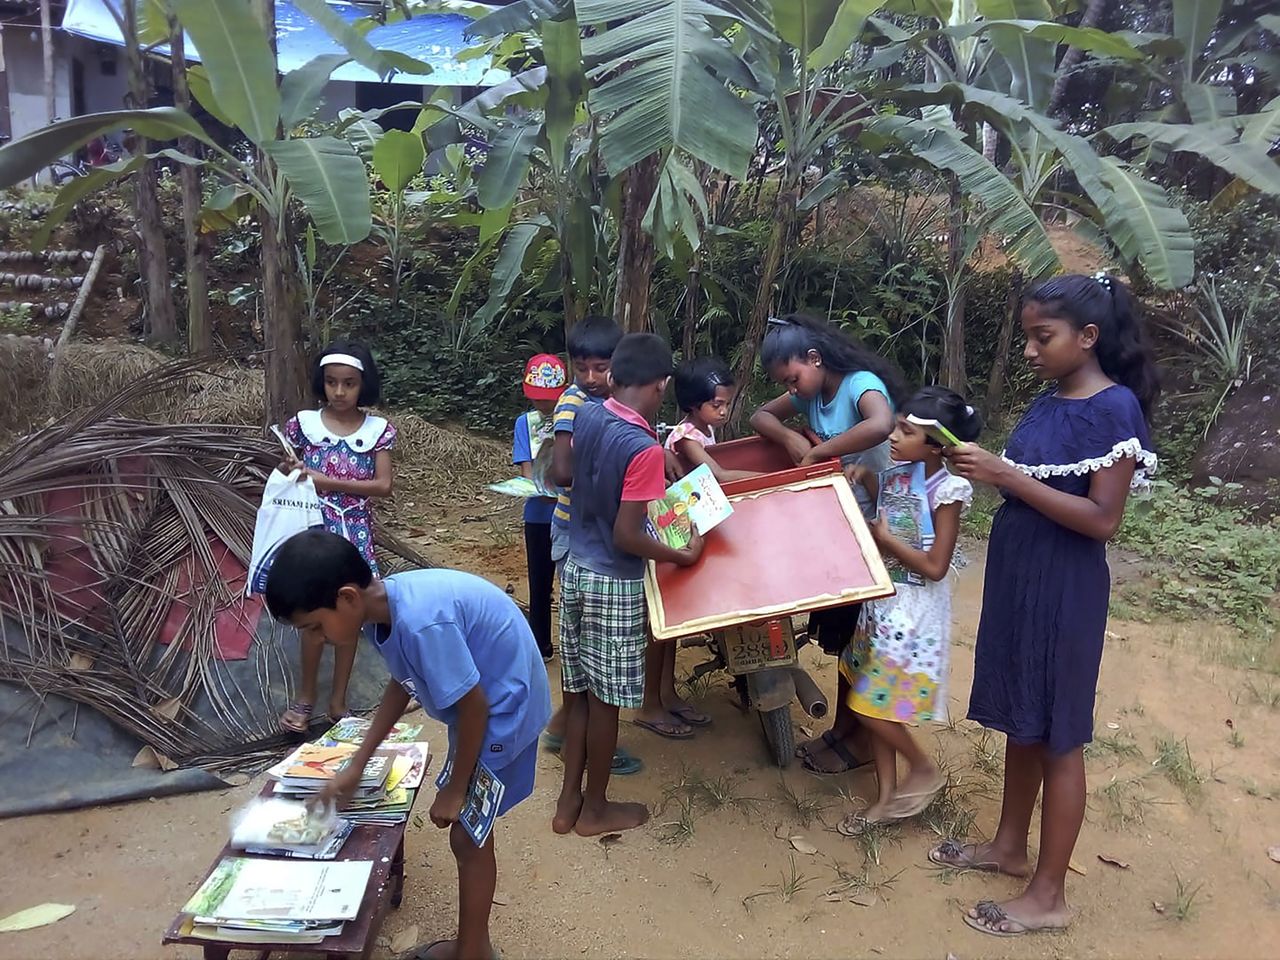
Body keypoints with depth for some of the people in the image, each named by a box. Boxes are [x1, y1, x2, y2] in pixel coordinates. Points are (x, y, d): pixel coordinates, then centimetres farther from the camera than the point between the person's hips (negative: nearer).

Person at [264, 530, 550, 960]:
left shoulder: (421, 623, -35)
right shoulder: (383, 607, -7)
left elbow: (473, 705, -25)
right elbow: (403, 684, 10)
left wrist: (455, 788, -11)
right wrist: (356, 766, 12)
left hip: (504, 705, -8)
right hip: (480, 702, 9)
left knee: (467, 836, 3)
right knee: (468, 832, 18)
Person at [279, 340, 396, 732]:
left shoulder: (378, 429, -2)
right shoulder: (304, 423, -1)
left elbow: (384, 486, -10)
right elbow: (286, 477, 9)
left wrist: (327, 481, -17)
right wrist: (290, 472, -15)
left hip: (355, 533, 1)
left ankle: (338, 700, 21)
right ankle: (305, 697, 18)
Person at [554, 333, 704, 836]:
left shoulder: (586, 416, -1)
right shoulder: (644, 449, -23)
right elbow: (626, 537, -23)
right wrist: (682, 556, -8)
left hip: (575, 569, 7)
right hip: (614, 583, -7)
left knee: (579, 692, 17)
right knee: (606, 699, 9)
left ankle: (569, 801, 29)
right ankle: (595, 809, 25)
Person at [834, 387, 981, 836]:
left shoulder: (946, 490, -19)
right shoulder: (903, 472, 2)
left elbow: (935, 566, -20)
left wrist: (884, 538, -15)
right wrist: (867, 478, 4)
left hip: (913, 612, -8)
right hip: (884, 601, 8)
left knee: (872, 705, -3)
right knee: (874, 702, 13)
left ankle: (925, 770, 22)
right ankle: (886, 798, 25)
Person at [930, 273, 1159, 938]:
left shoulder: (1114, 408, -16)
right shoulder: (1049, 402, 8)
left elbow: (1102, 519, -21)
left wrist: (1006, 476, -24)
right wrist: (982, 467, -2)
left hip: (1064, 589, -8)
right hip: (1016, 577, 8)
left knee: (1057, 737, 3)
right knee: (1020, 720, 19)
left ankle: (1048, 896, 18)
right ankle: (1009, 845, 36)